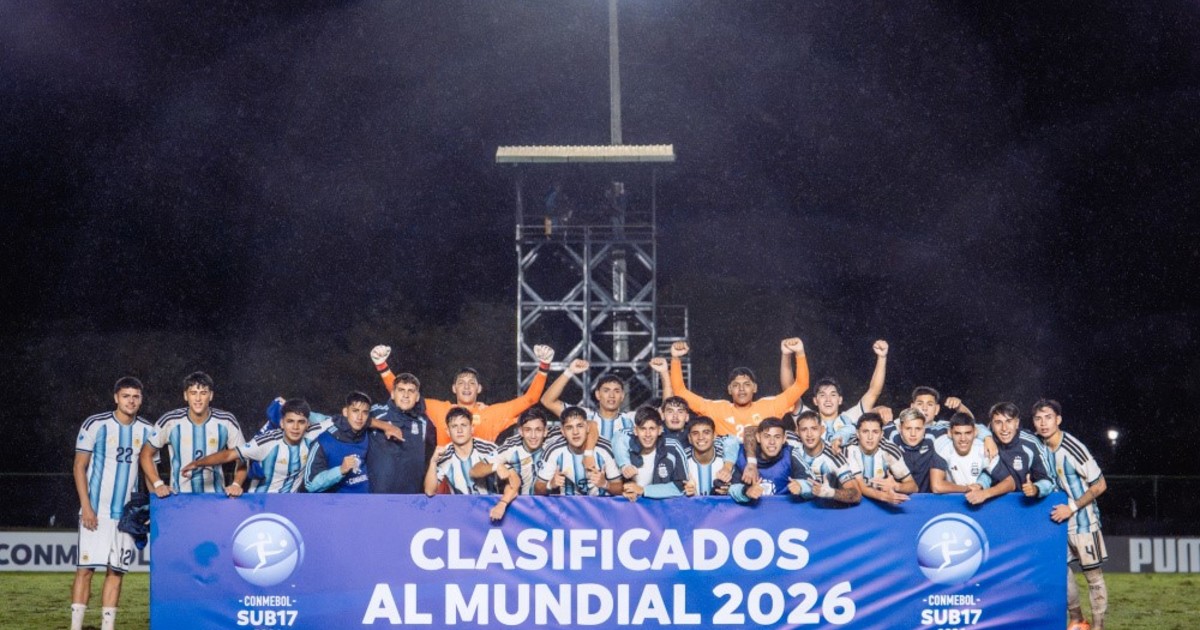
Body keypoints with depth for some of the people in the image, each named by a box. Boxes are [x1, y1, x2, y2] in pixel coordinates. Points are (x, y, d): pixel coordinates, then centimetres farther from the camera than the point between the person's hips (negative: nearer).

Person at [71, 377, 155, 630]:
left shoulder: (147, 431, 7)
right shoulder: (95, 425, -4)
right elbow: (79, 466, -3)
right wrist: (86, 506, -10)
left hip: (128, 512, 4)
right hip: (96, 511, -4)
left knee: (116, 571, 4)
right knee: (86, 568, -6)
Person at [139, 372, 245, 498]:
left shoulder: (226, 422, -3)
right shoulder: (170, 422, -4)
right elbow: (146, 454, 7)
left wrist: (236, 484, -8)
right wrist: (158, 484, -5)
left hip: (216, 497, 0)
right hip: (178, 497, 0)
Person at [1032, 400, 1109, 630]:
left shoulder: (1073, 449, -22)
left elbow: (1100, 485, -16)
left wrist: (1072, 508, -18)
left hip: (1083, 520, -6)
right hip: (1058, 518, 6)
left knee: (1093, 574, 1)